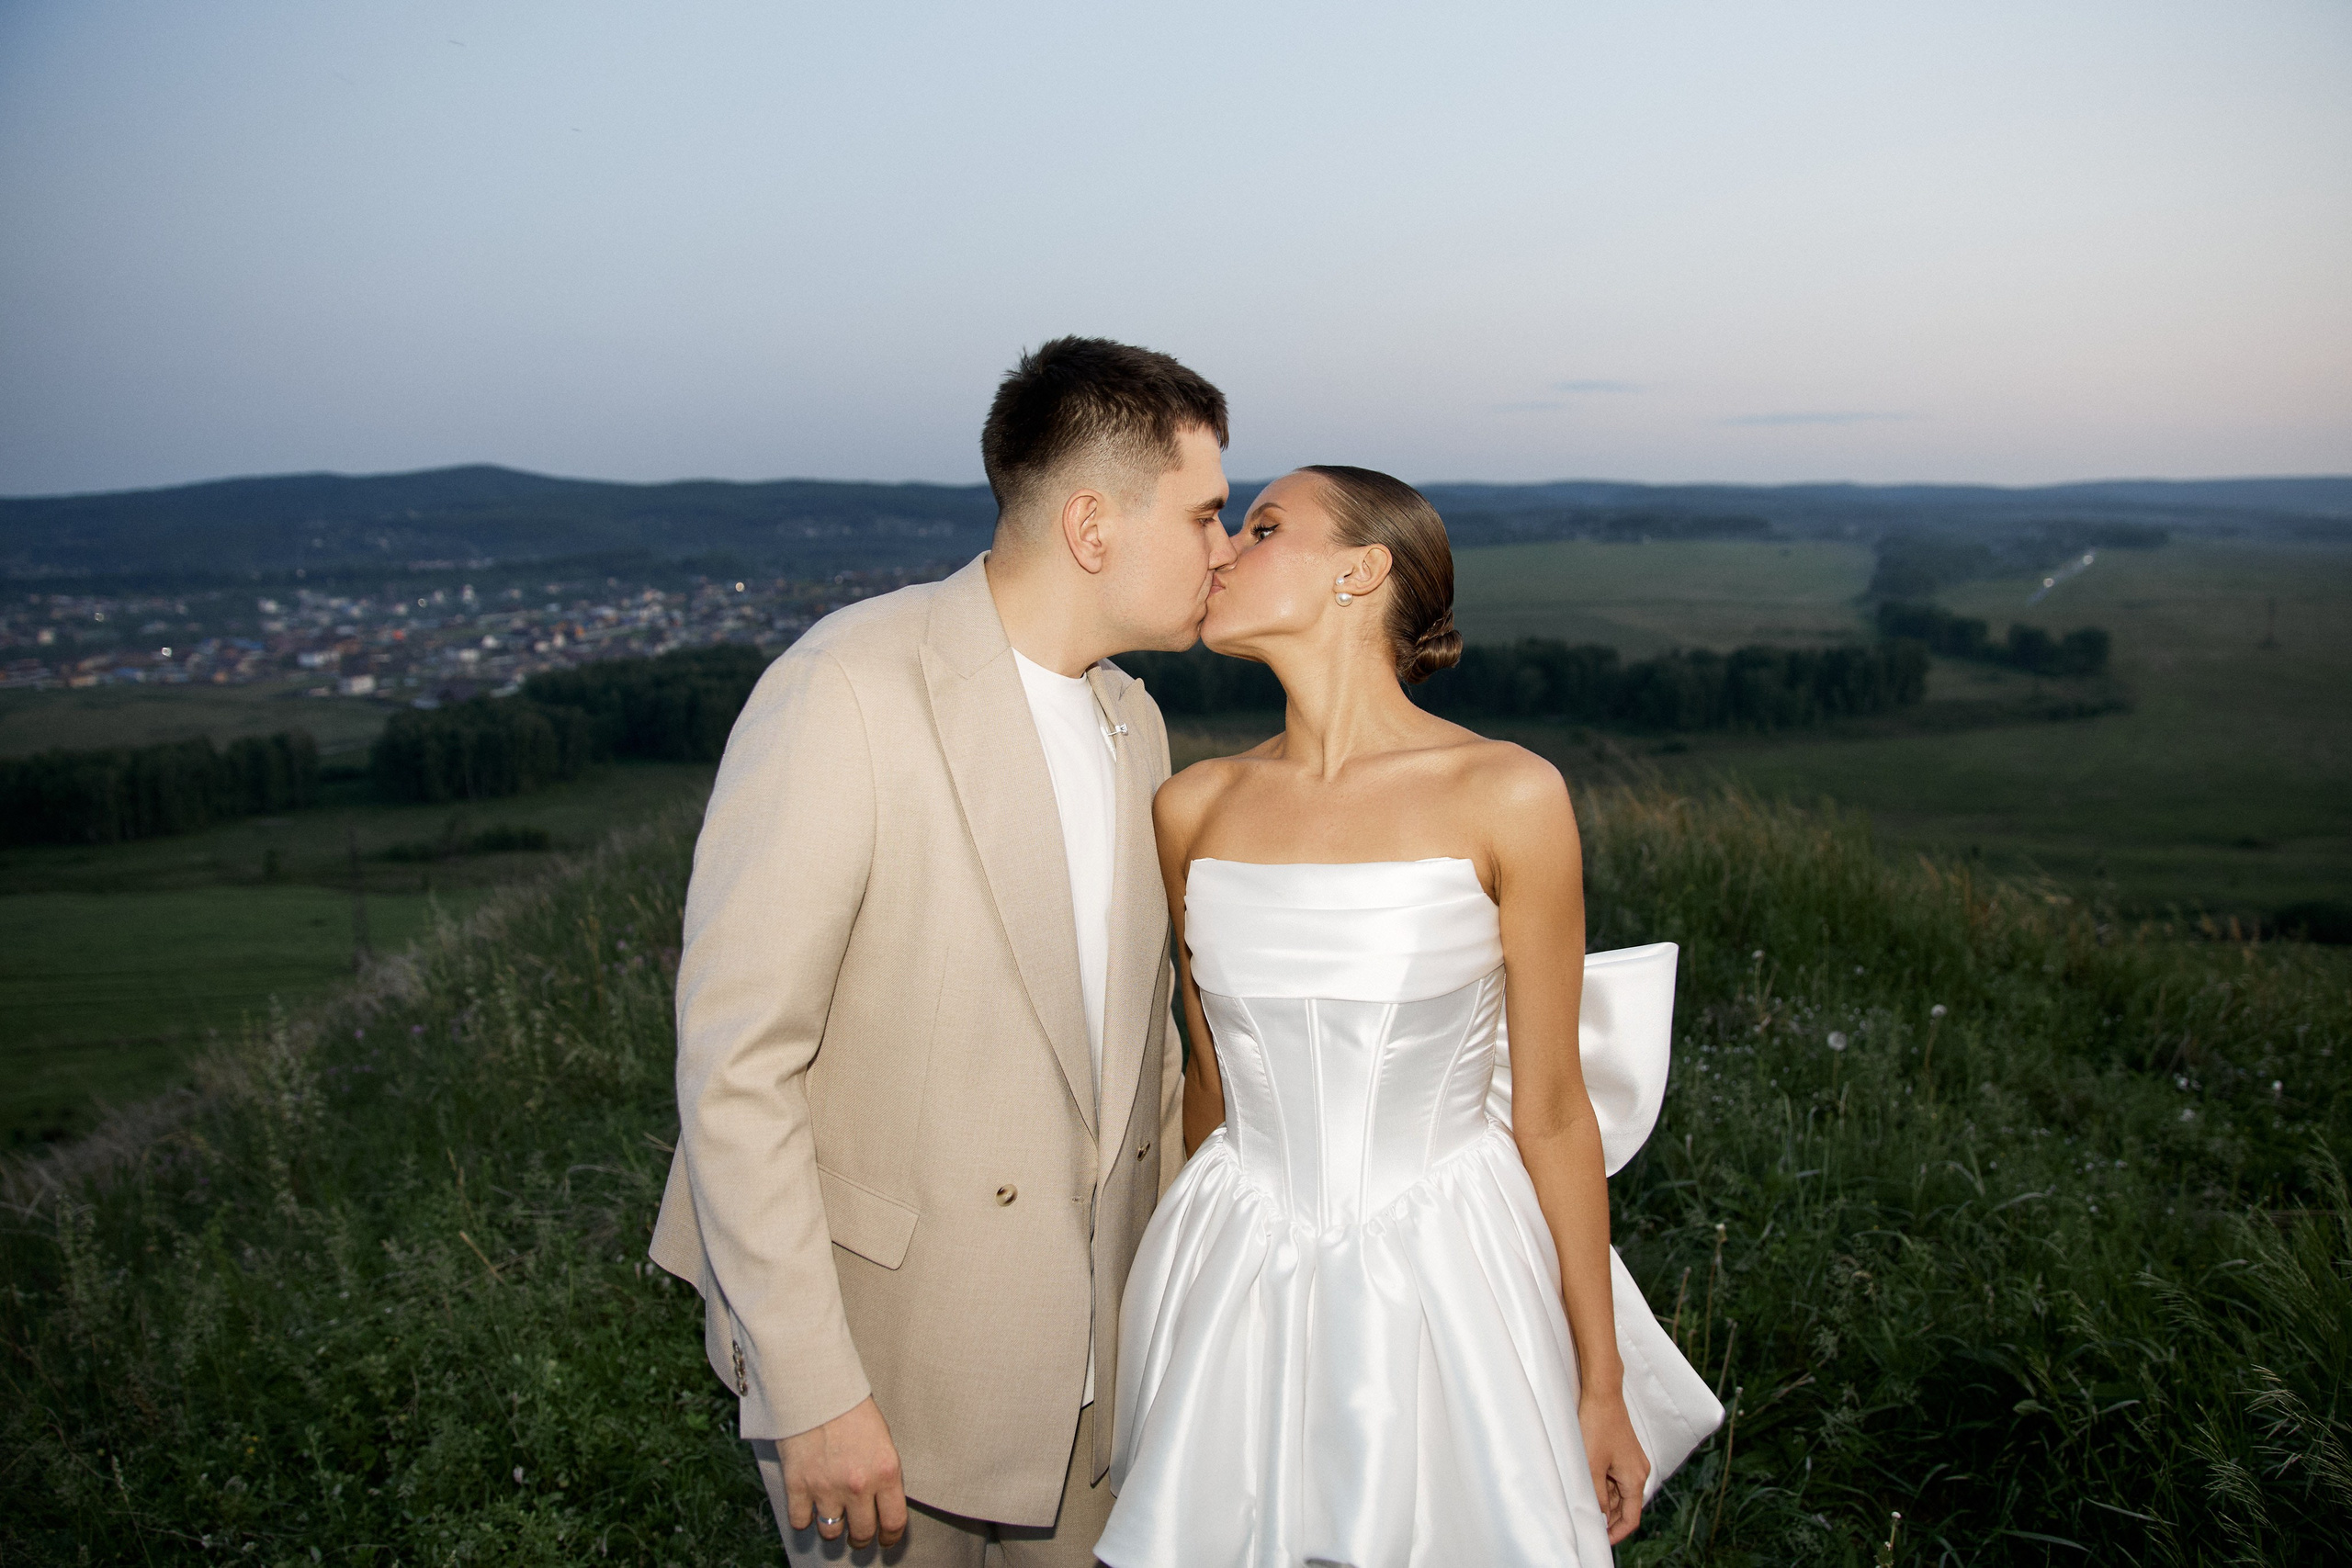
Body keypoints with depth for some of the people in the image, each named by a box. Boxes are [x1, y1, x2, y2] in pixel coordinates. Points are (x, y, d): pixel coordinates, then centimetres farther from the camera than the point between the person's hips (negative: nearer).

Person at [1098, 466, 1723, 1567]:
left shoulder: (1506, 797, -12)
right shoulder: (1193, 809, -2)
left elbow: (1551, 1111, -6)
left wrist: (1603, 1386, 0)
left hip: (1445, 1275, -3)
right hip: (1238, 1292, 3)